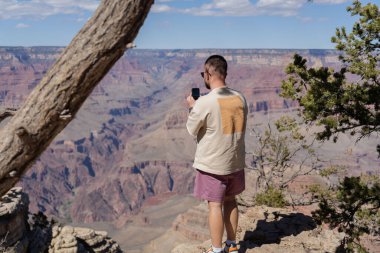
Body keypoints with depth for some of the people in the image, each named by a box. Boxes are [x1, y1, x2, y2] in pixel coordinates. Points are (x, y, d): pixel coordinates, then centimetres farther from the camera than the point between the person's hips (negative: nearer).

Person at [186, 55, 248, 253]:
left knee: (215, 205, 5)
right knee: (230, 201, 19)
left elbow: (191, 130, -6)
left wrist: (192, 107, 11)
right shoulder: (240, 98, -2)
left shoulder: (204, 102, -19)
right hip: (236, 162, 6)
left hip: (212, 164, -5)